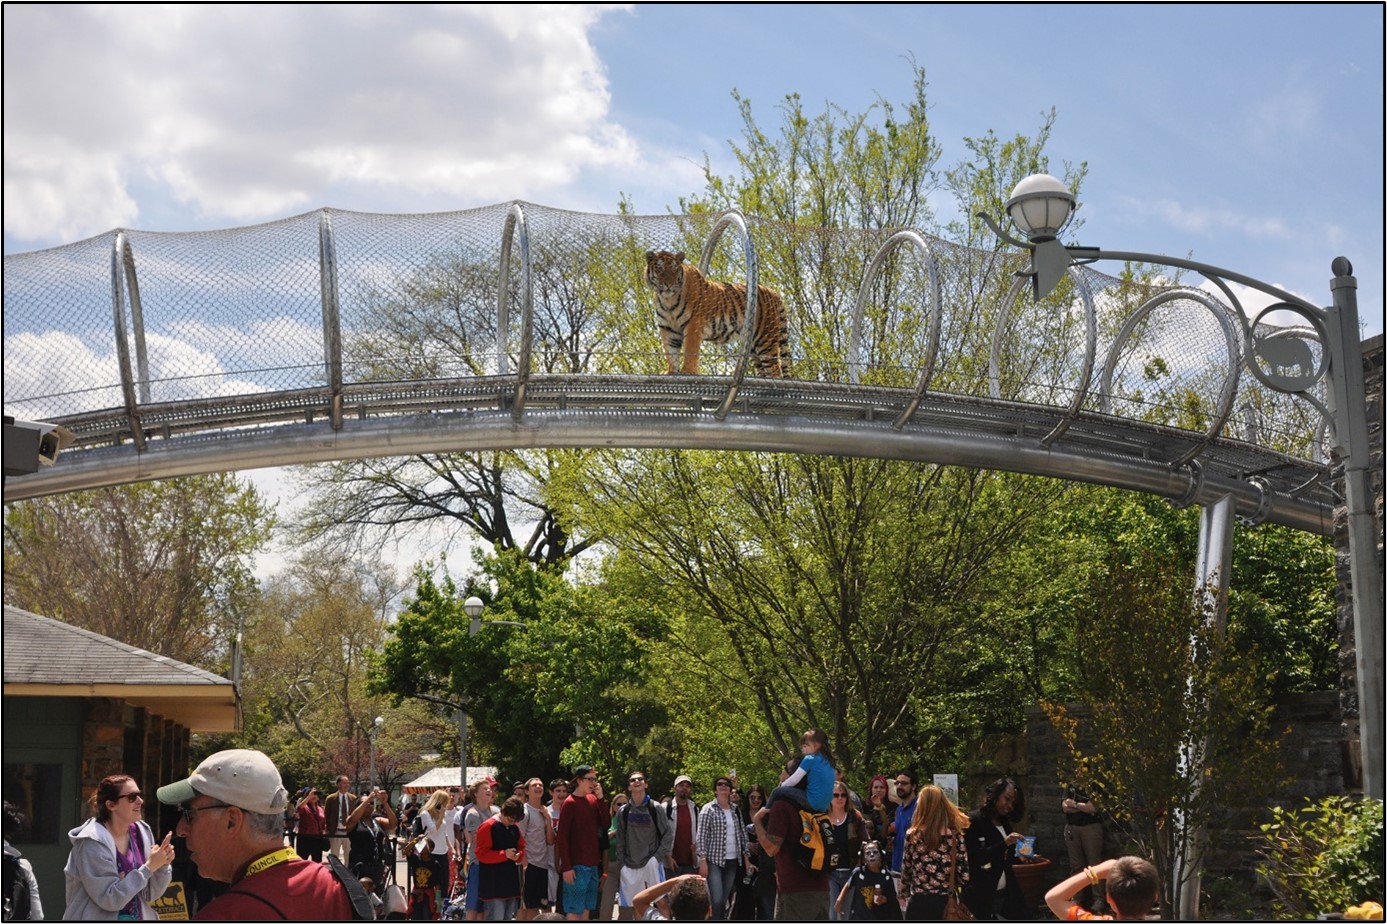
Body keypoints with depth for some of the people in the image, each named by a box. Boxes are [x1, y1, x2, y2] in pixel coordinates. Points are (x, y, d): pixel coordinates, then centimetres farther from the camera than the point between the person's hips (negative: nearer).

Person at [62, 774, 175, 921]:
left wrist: (162, 866, -14)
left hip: (138, 917, 5)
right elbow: (109, 899, -21)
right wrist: (148, 867, -22)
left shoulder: (141, 833, -1)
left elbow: (149, 894, 3)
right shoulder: (93, 841, -17)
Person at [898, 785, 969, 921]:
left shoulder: (913, 836, -5)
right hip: (947, 904, 1)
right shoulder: (956, 836, -4)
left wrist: (904, 893, 21)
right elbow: (964, 875, -5)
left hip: (919, 904, -1)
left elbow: (906, 870, 4)